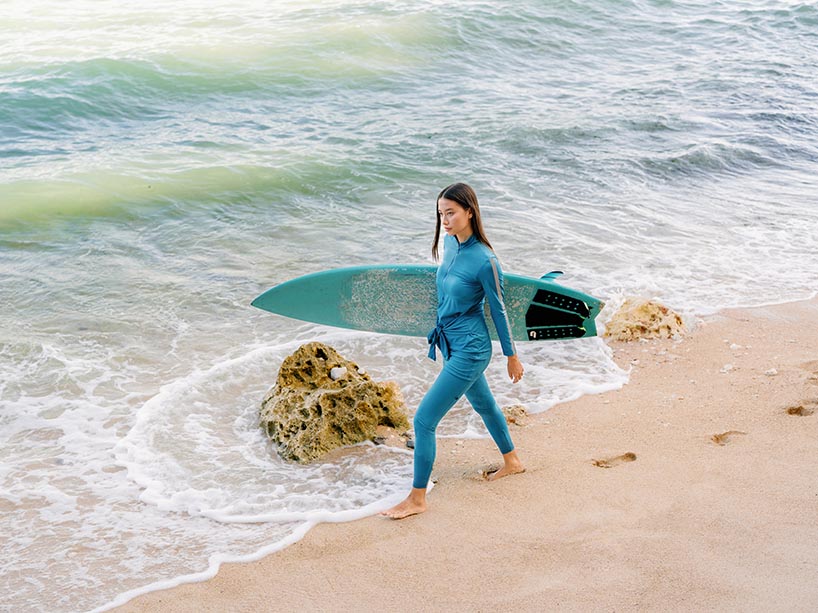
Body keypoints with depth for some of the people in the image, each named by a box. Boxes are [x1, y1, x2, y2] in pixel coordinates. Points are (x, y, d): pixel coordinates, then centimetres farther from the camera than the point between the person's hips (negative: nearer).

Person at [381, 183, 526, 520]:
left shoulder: (484, 260, -24)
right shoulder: (450, 243, -2)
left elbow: (498, 311, -14)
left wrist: (512, 357, -4)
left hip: (469, 350, -9)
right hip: (452, 344, 9)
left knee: (424, 420, -8)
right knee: (483, 403, 27)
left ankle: (417, 499, 5)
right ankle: (512, 461, 50)